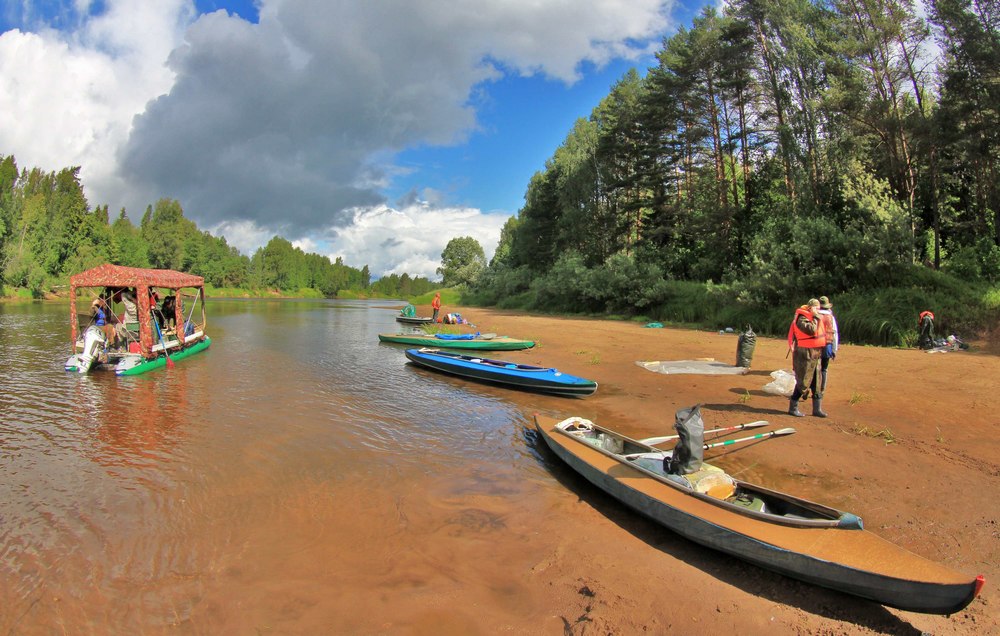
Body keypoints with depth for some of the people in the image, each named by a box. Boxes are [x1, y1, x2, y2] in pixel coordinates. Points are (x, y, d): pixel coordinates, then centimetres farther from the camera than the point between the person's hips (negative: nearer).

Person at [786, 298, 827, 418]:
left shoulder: (814, 319, 13)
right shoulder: (802, 319, -15)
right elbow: (812, 330, -31)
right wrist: (815, 317, -19)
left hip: (815, 356, 9)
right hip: (805, 356, -9)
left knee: (817, 384, 10)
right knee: (803, 383, -5)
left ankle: (817, 409, 17)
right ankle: (793, 407, 6)